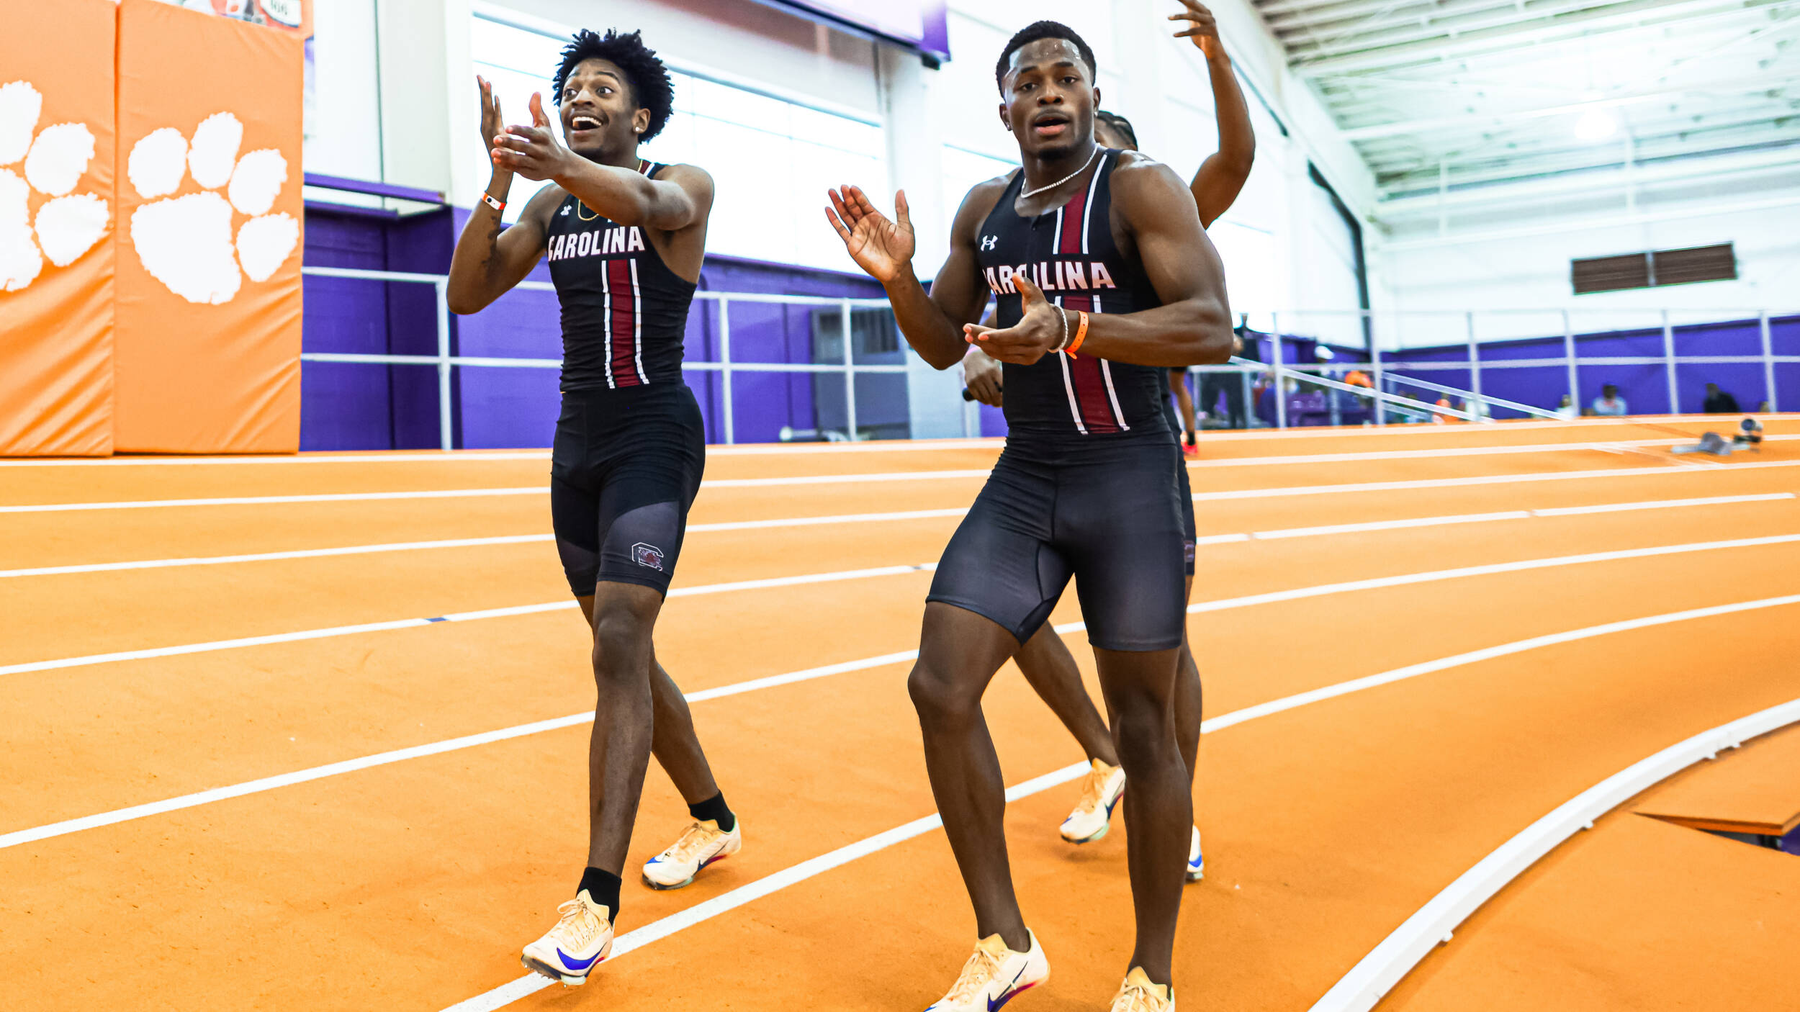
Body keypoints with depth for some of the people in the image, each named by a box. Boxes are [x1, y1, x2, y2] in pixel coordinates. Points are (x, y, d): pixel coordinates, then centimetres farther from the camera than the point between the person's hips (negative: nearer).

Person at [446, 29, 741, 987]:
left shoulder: (685, 185, -3)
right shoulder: (550, 207, 13)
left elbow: (648, 205, -28)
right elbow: (466, 295, 2)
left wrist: (564, 164, -49)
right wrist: (501, 178, -11)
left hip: (654, 437, -7)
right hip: (578, 441, 7)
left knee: (618, 644, -20)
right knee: (624, 652, 12)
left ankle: (595, 902, -18)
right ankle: (713, 819, 32)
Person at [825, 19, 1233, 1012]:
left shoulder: (1142, 188, -6)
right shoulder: (984, 209, 12)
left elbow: (1213, 329, -17)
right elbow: (942, 344, 17)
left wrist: (1074, 327, -30)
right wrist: (897, 278, -3)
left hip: (1129, 482, -5)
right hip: (1023, 482, 5)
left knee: (1143, 726, 0)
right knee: (940, 685, -7)